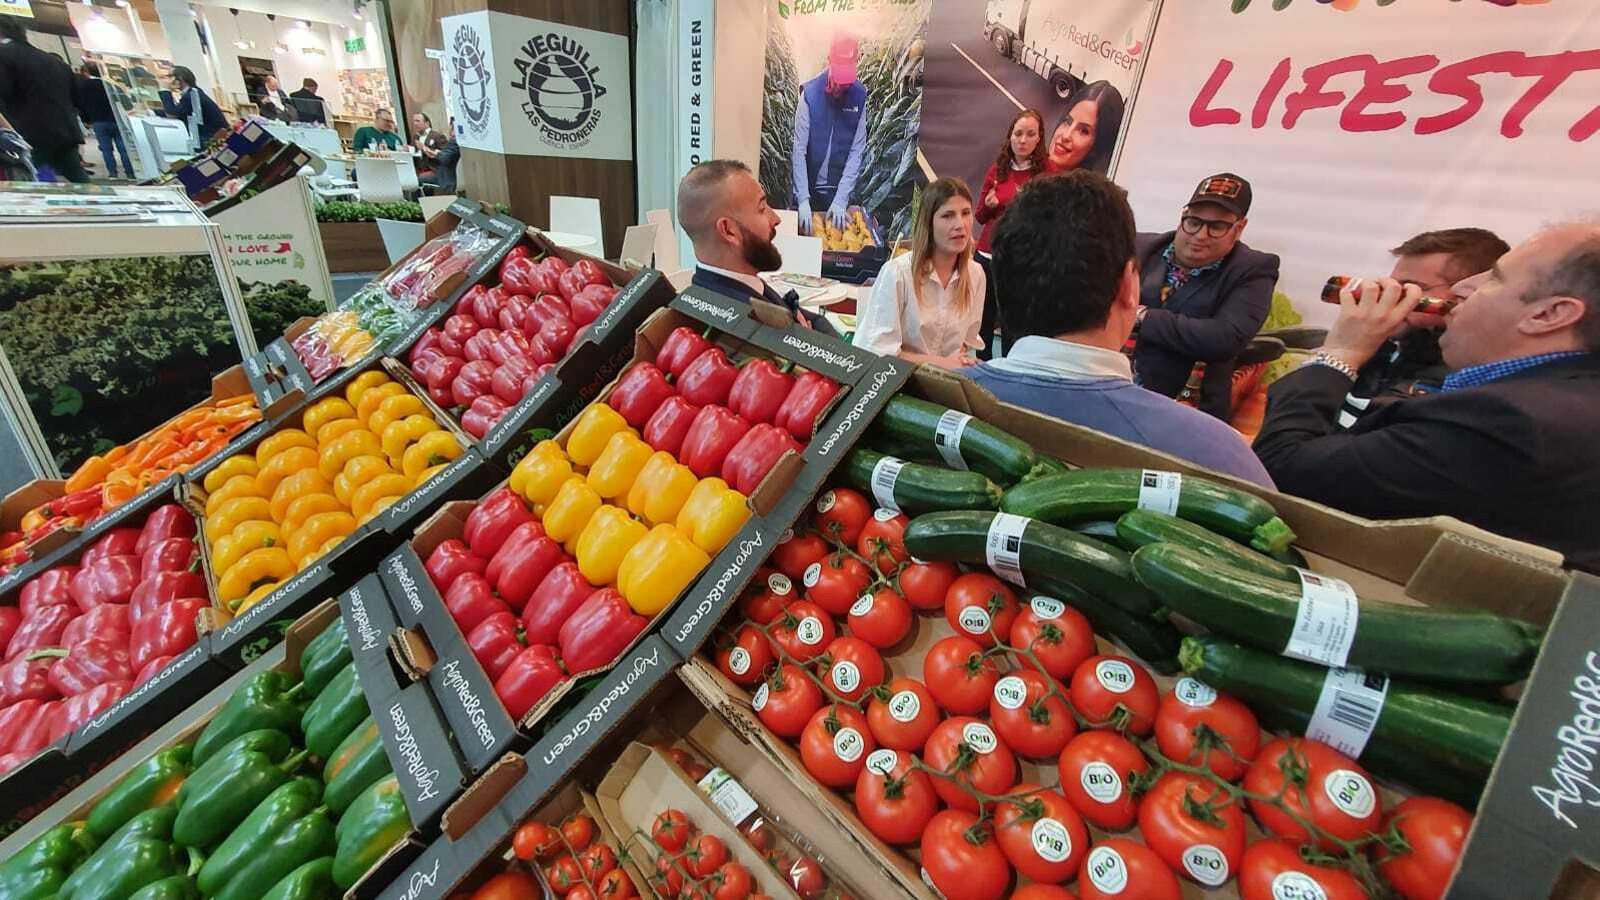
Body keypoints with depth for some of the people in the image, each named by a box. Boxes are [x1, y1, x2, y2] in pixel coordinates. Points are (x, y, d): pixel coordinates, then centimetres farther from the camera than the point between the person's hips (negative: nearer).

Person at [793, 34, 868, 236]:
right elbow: (799, 151, -15)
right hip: (809, 186, -1)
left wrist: (841, 199, -15)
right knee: (802, 233, 10)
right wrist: (803, 199, -23)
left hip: (839, 188, 2)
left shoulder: (859, 95, -7)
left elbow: (857, 151, -8)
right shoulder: (810, 94, -14)